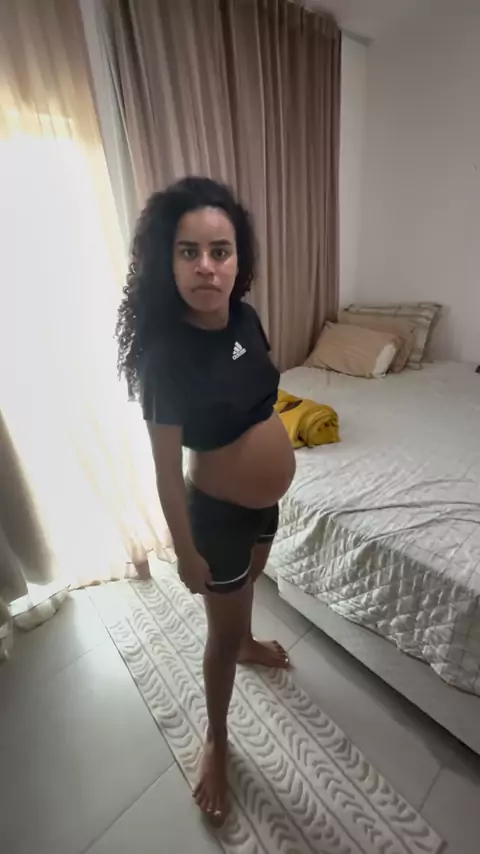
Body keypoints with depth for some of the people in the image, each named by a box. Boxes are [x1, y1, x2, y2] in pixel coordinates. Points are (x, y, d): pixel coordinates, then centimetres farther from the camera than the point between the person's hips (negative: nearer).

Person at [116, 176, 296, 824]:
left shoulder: (244, 317, -6)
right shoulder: (165, 354, -27)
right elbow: (167, 470, -21)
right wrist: (186, 552, -12)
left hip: (267, 498, 7)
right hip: (220, 510, -6)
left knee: (247, 584, 33)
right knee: (222, 630, 16)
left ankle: (246, 643, 67)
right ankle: (216, 739, 48)